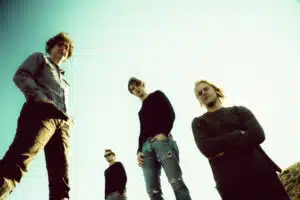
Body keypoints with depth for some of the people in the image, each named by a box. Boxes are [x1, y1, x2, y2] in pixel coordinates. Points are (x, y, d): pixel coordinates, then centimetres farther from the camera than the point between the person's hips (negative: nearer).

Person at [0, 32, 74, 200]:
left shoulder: (63, 78, 41)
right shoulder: (40, 58, 24)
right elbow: (21, 76, 5)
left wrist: (68, 118, 10)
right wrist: (41, 99, -11)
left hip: (63, 121, 7)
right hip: (42, 111, -7)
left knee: (60, 179, -9)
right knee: (18, 160, -30)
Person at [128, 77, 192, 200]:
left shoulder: (157, 95, 19)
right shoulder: (141, 111, 34)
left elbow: (170, 113, 3)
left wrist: (163, 133, -14)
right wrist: (139, 151, 10)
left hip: (162, 139, -5)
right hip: (146, 146, 6)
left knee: (176, 182, -20)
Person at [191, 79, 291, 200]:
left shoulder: (238, 110, 15)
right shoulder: (198, 122, 14)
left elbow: (257, 134, -4)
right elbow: (206, 148, -6)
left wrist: (222, 147, -8)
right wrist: (239, 135, -5)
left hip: (260, 171, 1)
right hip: (230, 182, -1)